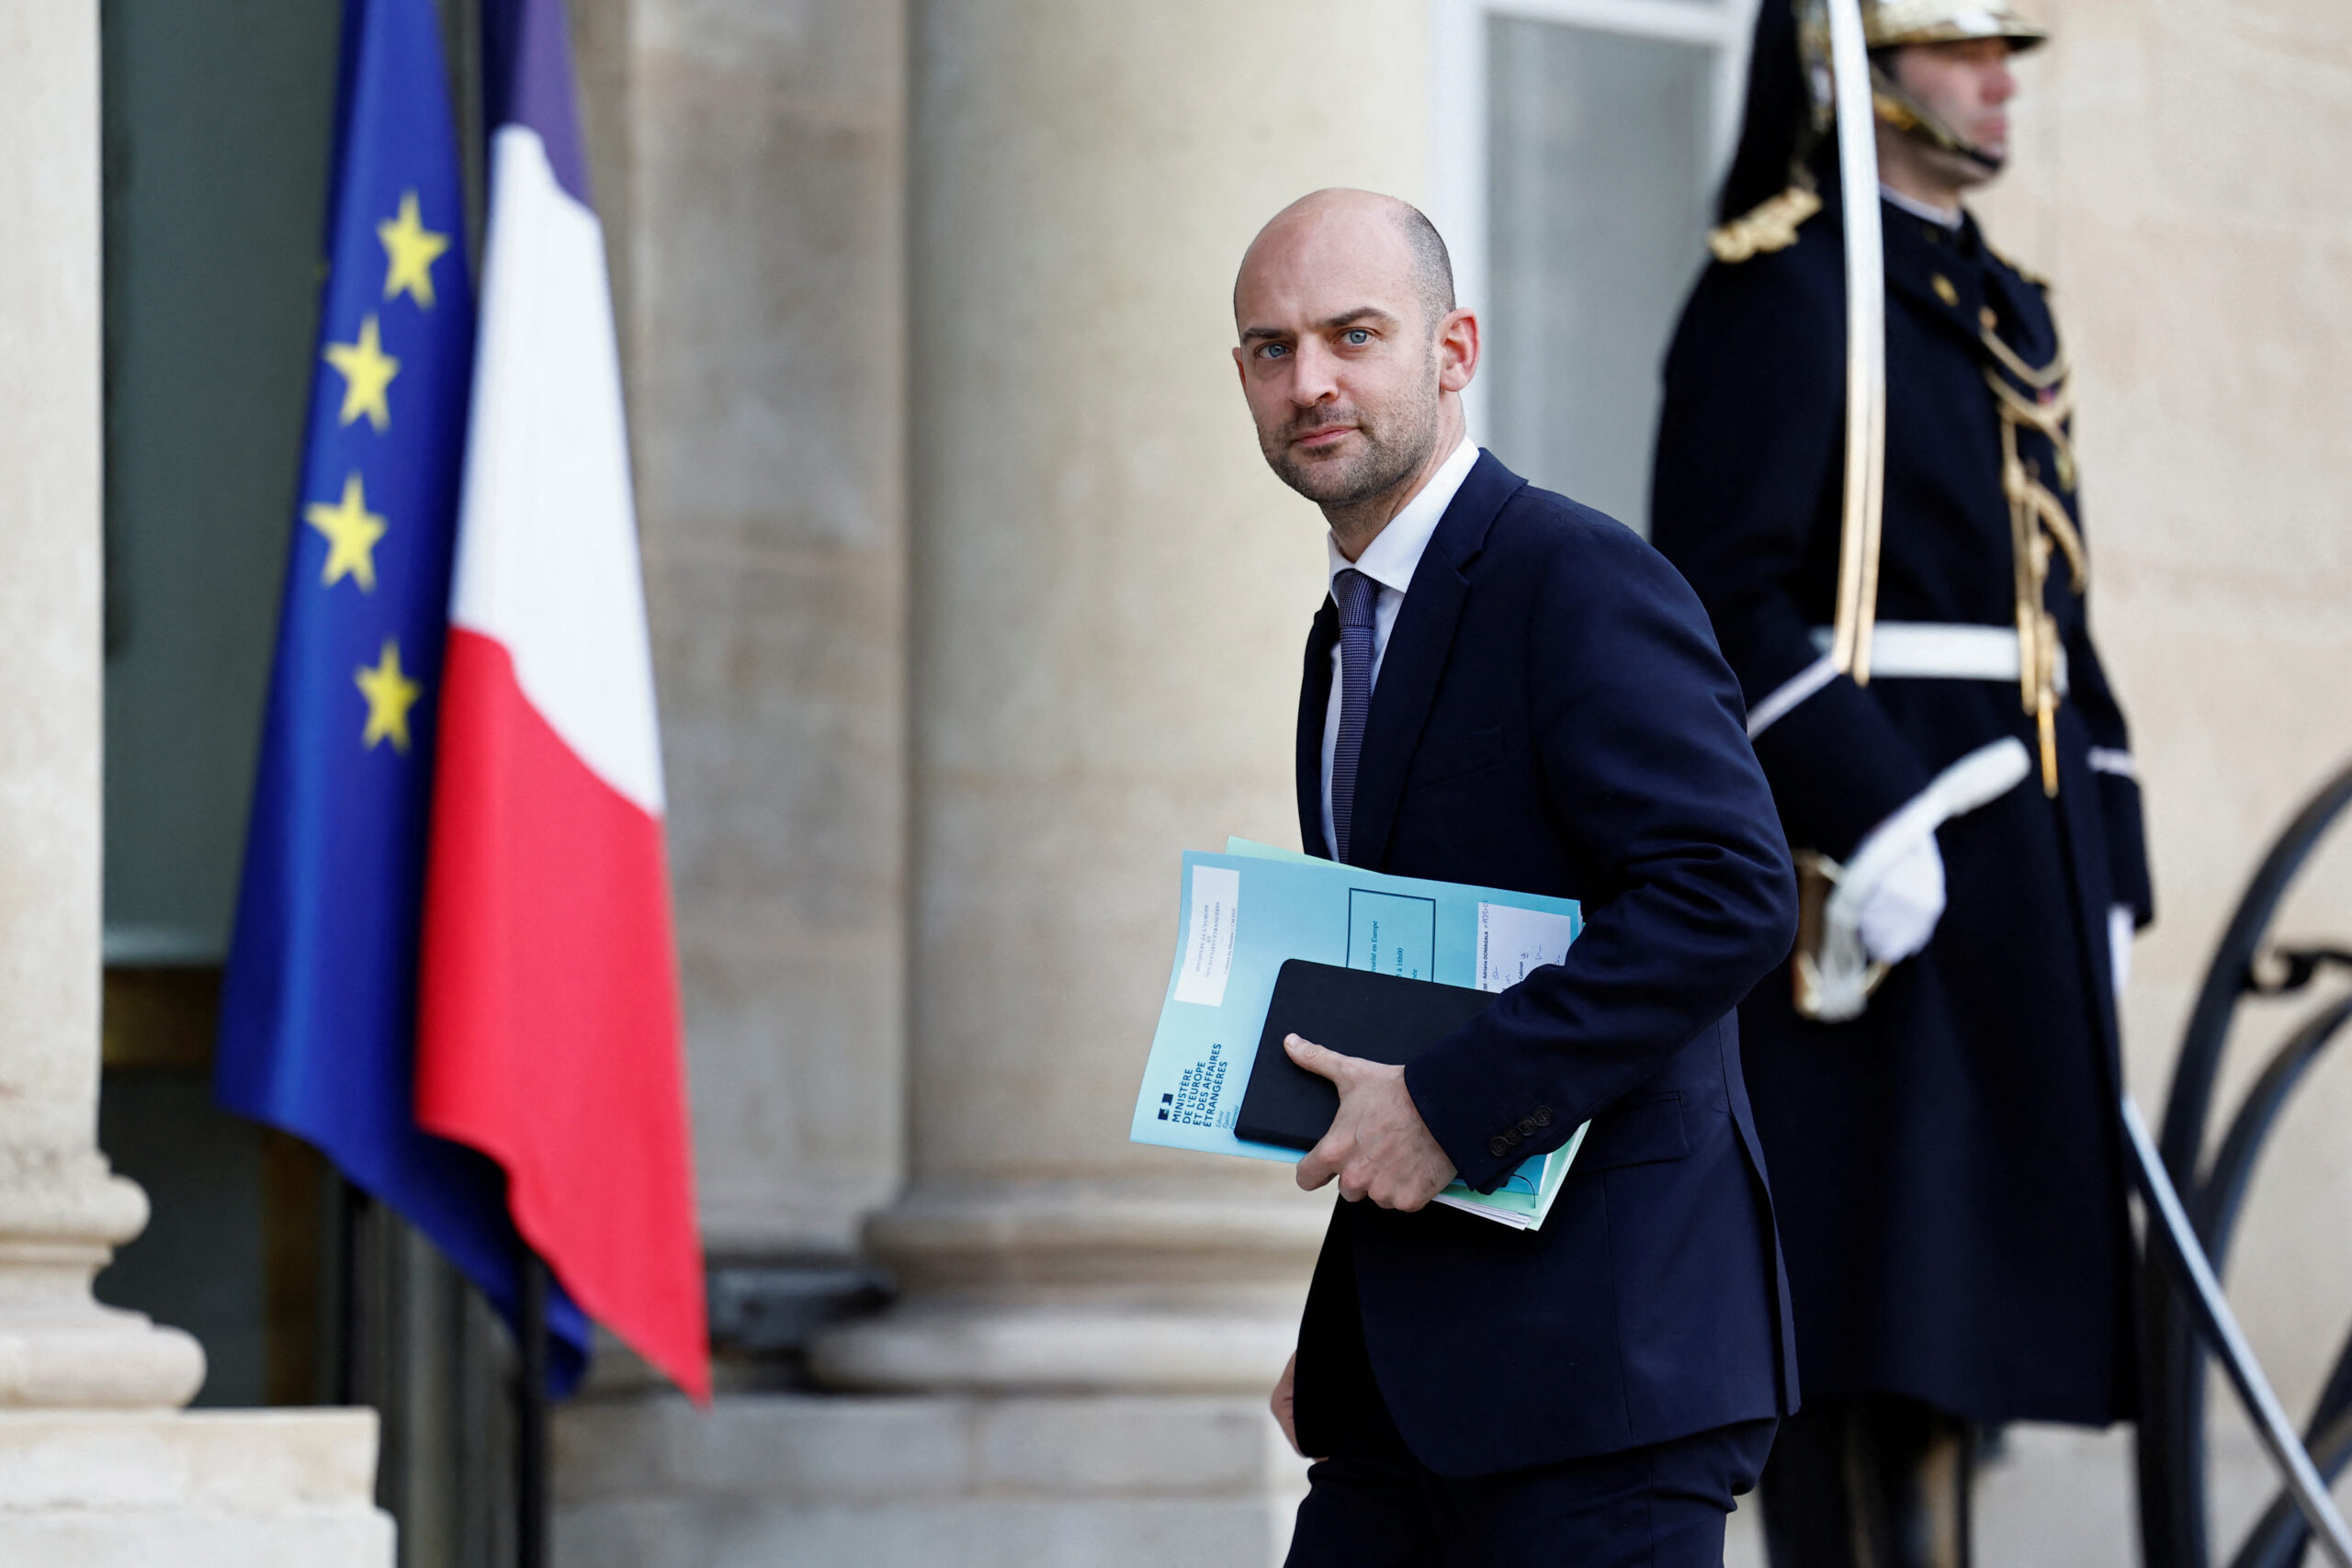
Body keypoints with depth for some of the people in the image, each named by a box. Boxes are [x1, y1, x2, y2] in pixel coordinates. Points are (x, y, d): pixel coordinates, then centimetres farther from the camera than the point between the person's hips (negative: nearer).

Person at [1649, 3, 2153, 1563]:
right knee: (1865, 1336, -9)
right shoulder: (1779, 293, -7)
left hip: (2006, 893, 9)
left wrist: (2104, 885, 16)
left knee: (1960, 1319, 8)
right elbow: (1725, 593, -16)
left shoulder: (2002, 311, 20)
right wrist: (1868, 817, -22)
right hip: (1855, 882, -9)